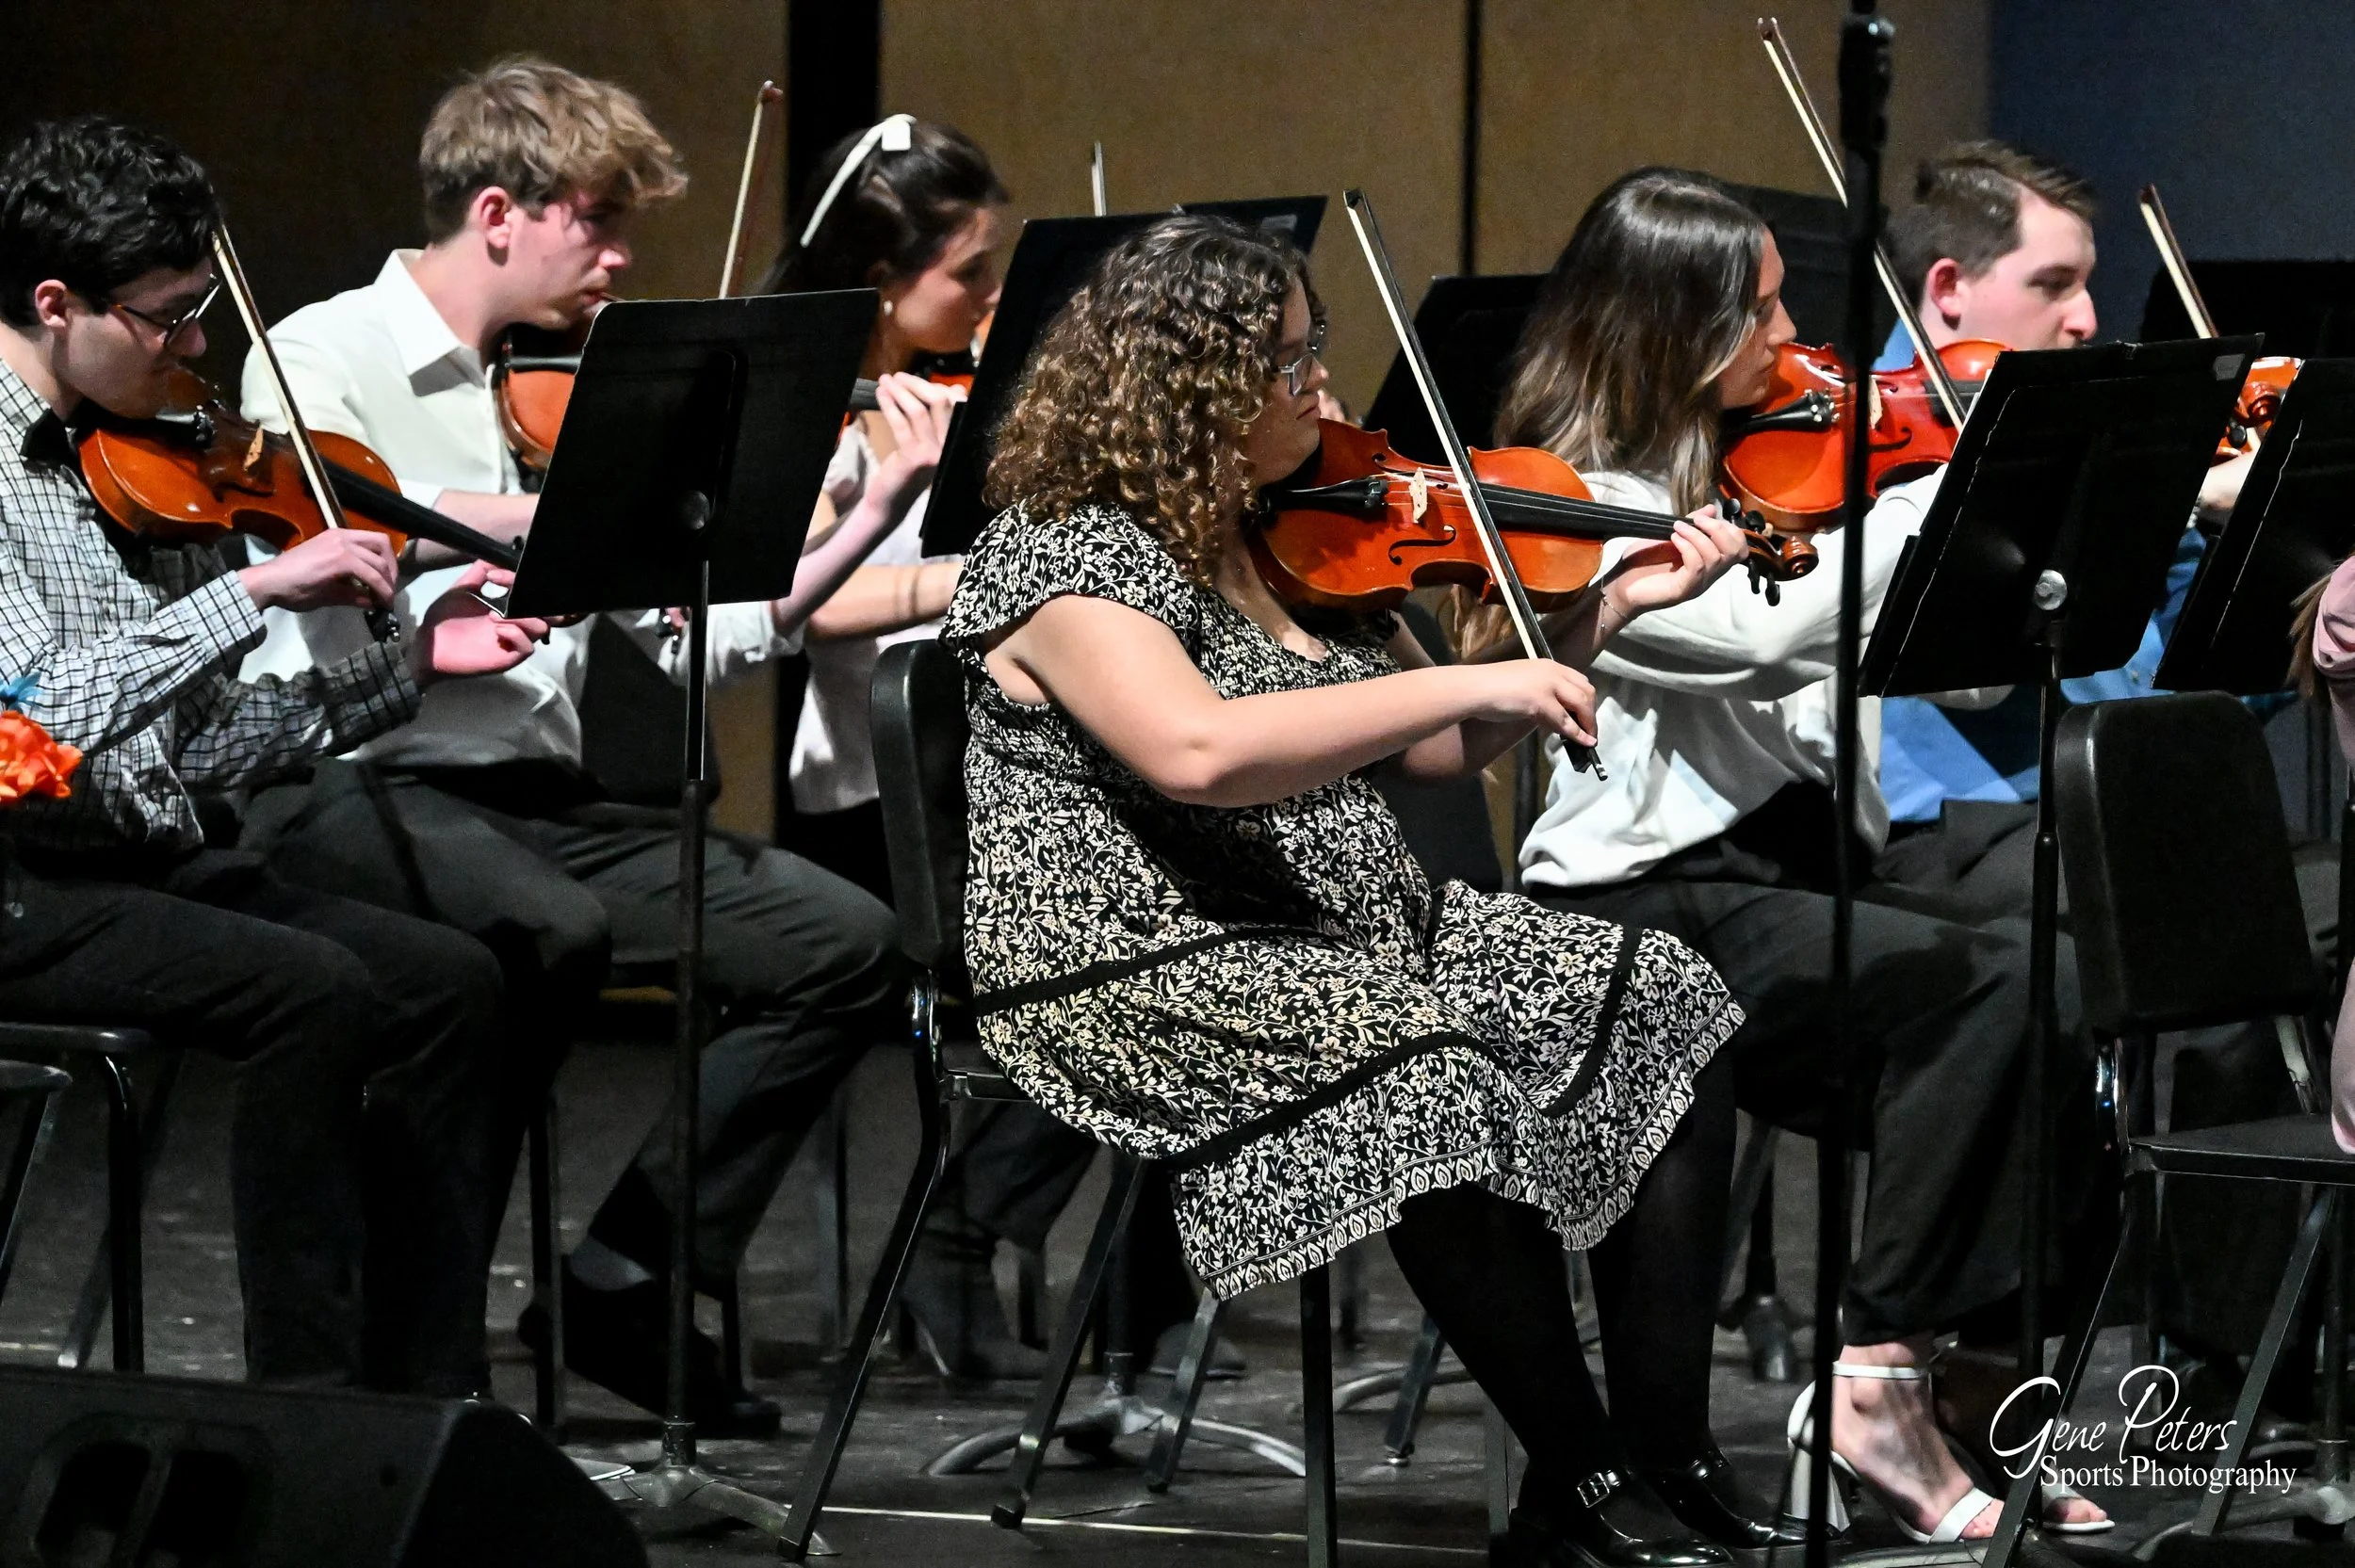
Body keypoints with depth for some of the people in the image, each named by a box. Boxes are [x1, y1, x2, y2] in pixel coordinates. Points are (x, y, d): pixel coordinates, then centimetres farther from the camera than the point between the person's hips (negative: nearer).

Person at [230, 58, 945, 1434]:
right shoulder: (325, 357, -2)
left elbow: (698, 644, 9)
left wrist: (881, 508, 1)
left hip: (541, 798, 7)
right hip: (358, 789, -7)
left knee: (846, 945, -8)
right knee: (552, 934, -37)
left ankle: (627, 1279, 0)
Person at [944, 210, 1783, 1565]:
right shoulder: (1066, 555, -13)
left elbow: (1433, 750, 19)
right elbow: (1199, 749, -31)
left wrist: (1608, 614, 9)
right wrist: (1470, 681, -29)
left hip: (1355, 930, 9)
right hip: (1145, 974, -9)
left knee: (1663, 1001, -6)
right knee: (1439, 1076, -34)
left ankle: (1674, 1454, -10)